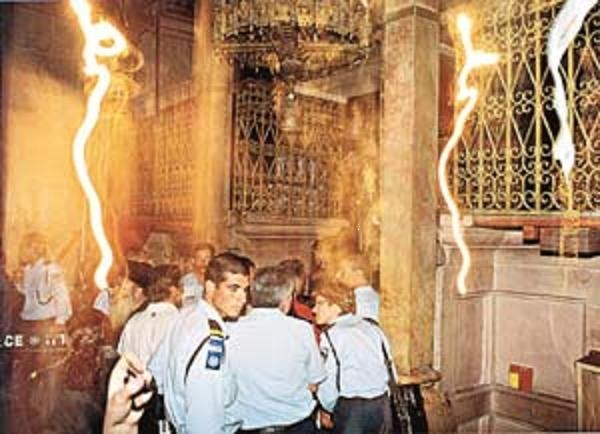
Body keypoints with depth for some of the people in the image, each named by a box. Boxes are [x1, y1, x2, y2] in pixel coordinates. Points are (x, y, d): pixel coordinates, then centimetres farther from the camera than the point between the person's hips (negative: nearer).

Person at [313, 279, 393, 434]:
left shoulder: (332, 335, -11)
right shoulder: (373, 328, 6)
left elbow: (329, 383, -11)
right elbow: (389, 367, 9)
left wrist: (327, 410, 5)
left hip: (351, 408, -6)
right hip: (382, 405, 6)